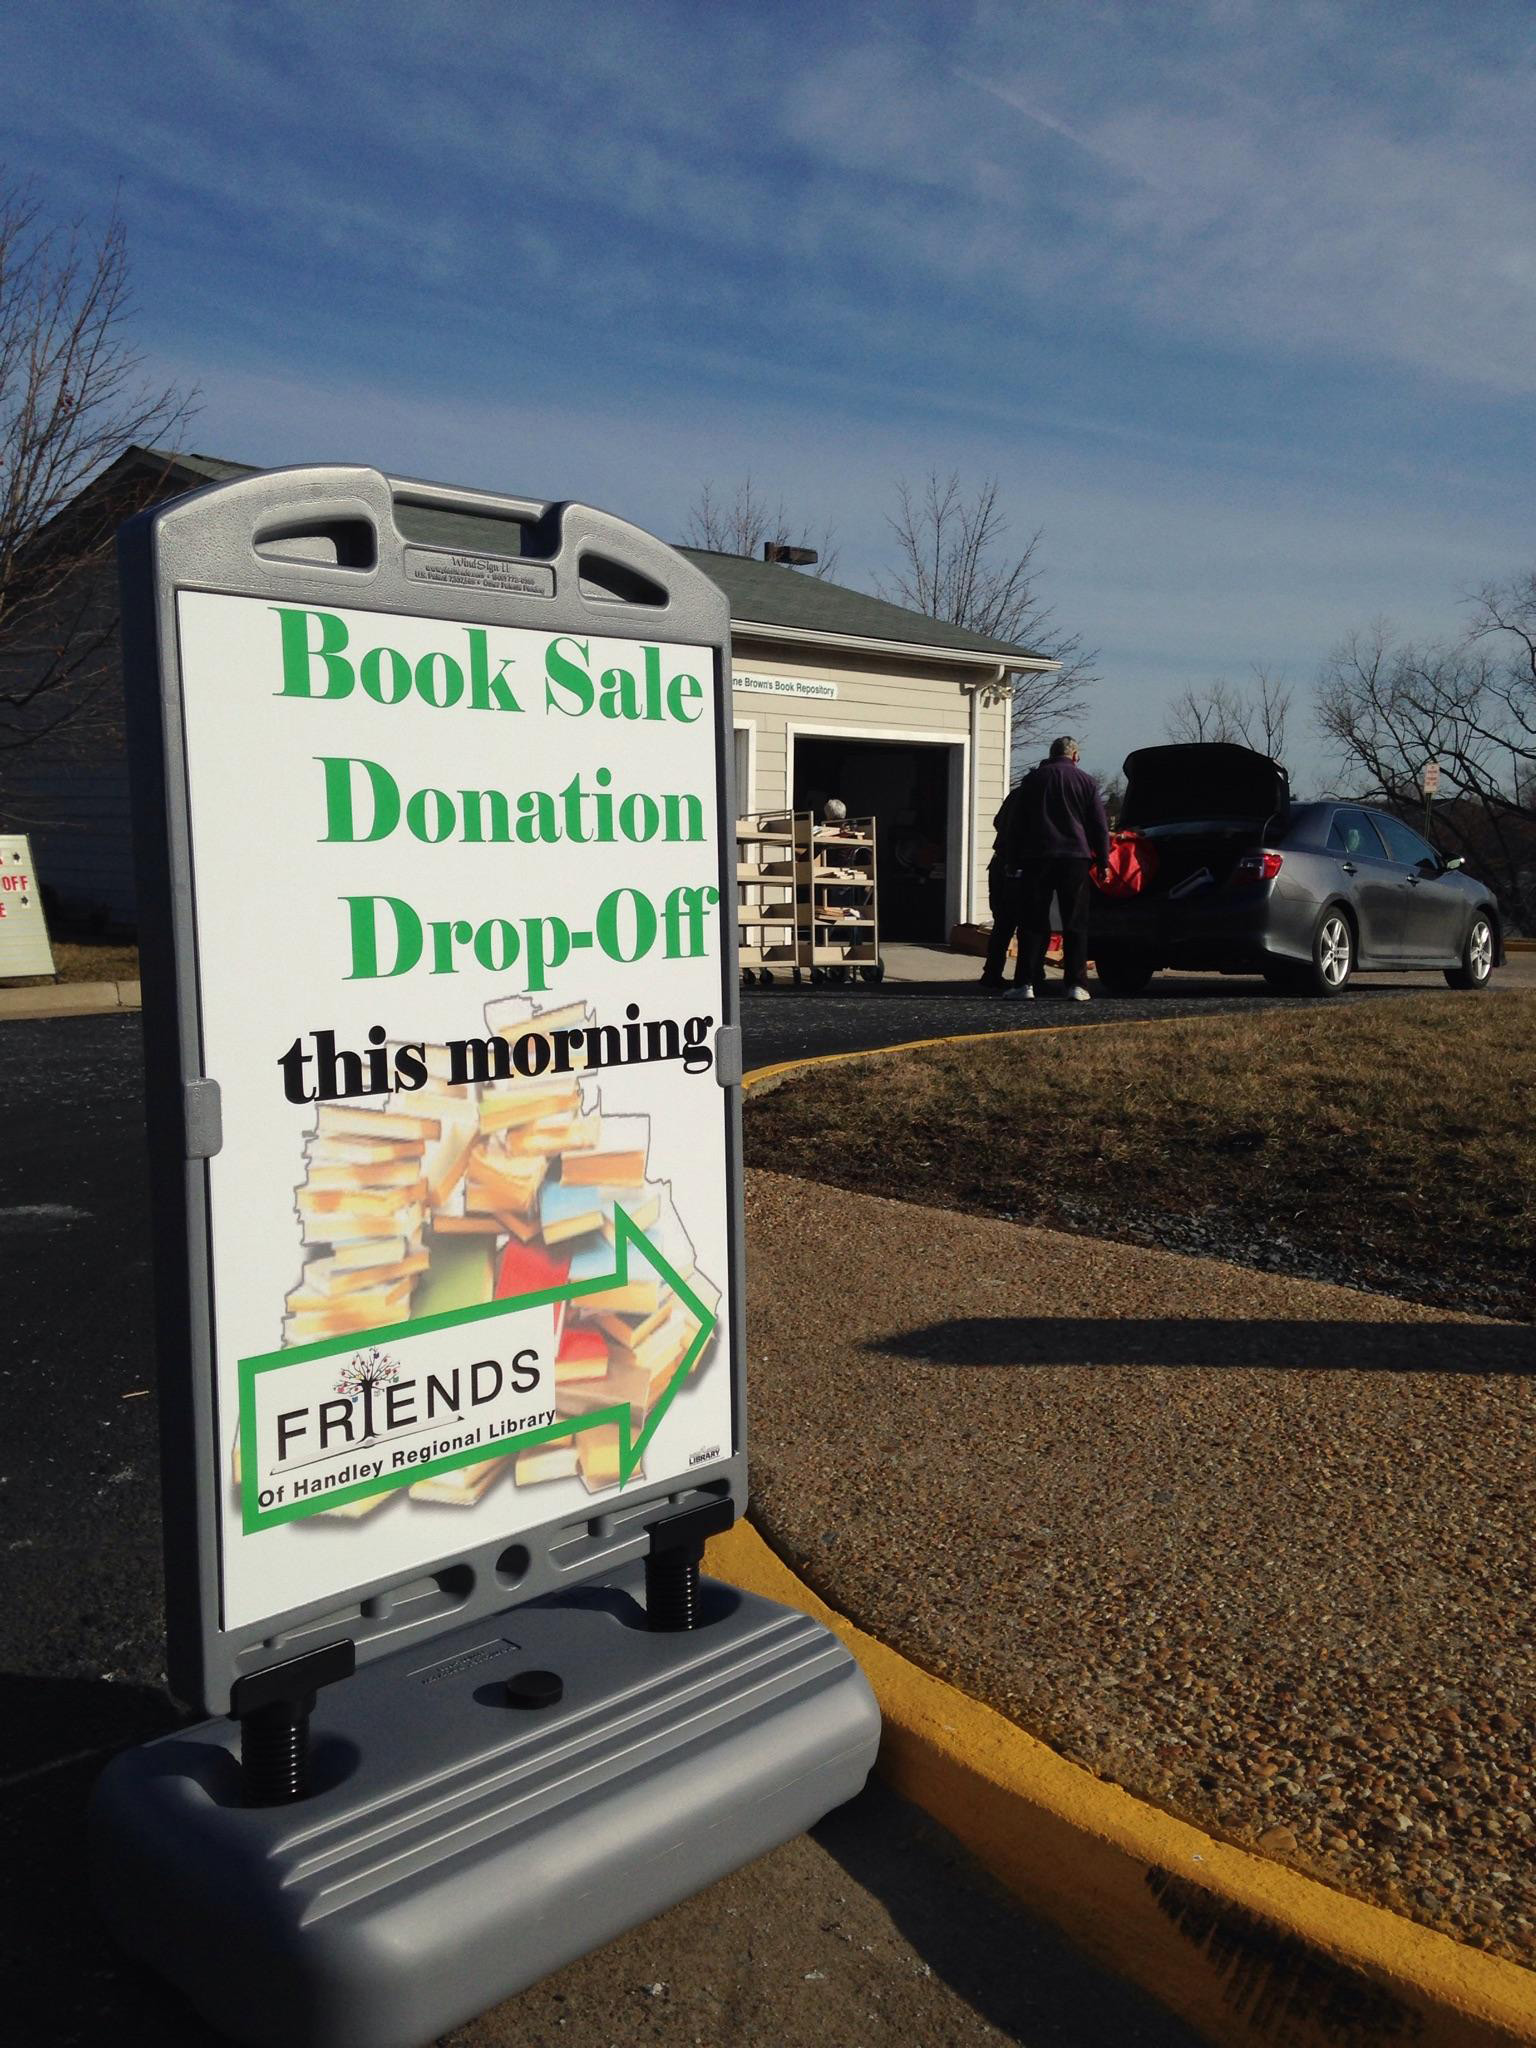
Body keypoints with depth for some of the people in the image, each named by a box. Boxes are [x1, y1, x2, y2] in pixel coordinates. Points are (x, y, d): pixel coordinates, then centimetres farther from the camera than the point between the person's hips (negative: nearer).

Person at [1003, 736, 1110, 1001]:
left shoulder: (1033, 779, 10)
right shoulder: (1086, 782, 7)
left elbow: (1015, 824, 10)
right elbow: (1100, 826, 6)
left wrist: (1015, 859, 14)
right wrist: (1102, 861, 13)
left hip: (1037, 858, 1)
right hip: (1075, 859, -1)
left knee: (1033, 922, 2)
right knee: (1075, 924, 3)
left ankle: (1025, 983, -5)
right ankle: (1076, 984, 0)